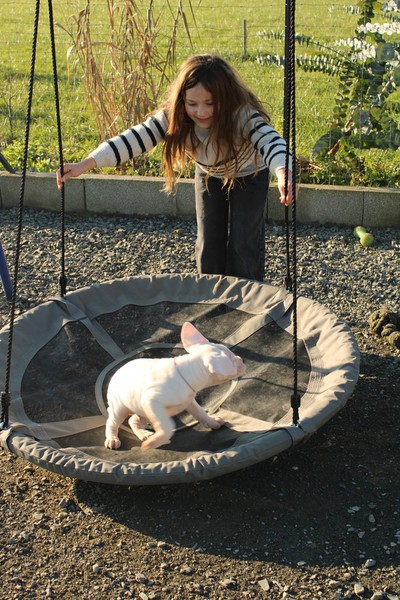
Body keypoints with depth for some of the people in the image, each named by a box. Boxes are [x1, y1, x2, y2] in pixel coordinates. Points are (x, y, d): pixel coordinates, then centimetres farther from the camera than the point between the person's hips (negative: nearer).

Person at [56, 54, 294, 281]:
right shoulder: (174, 118, -31)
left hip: (248, 176, -3)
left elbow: (271, 141, -57)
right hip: (209, 176, 4)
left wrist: (283, 173, -81)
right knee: (208, 243, 5)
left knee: (244, 243, -4)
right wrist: (84, 165, -48)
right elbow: (134, 139, -37)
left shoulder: (244, 116, -41)